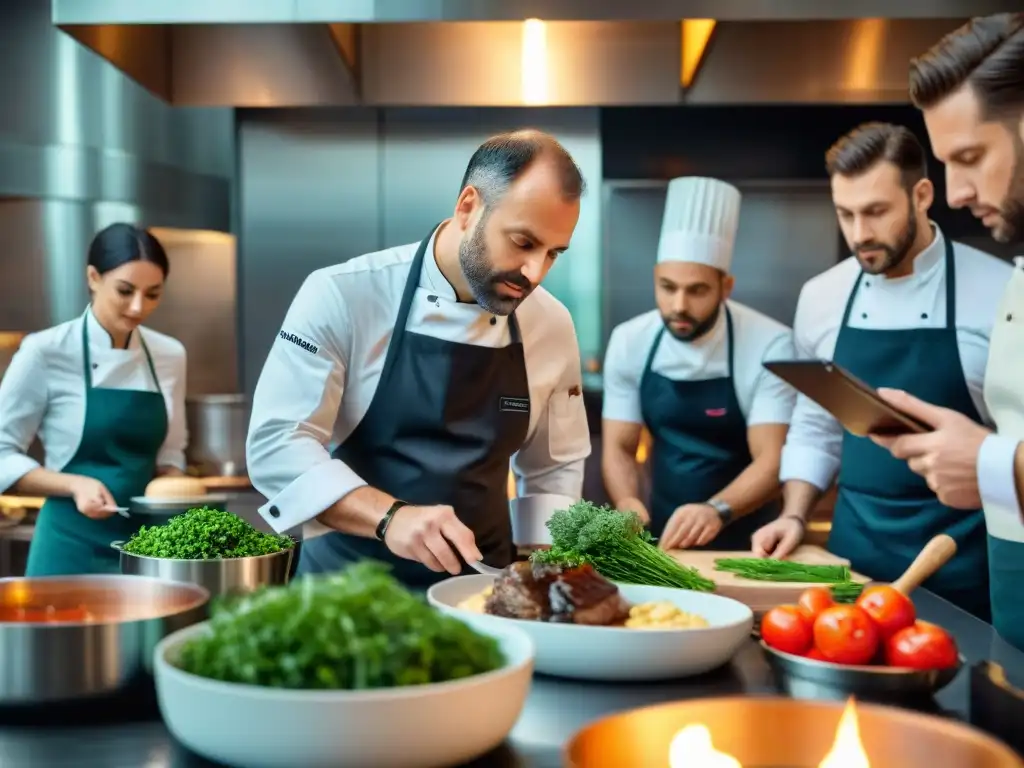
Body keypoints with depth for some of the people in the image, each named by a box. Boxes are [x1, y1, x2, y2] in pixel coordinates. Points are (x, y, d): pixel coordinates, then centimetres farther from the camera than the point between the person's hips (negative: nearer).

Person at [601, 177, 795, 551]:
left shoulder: (770, 345, -13)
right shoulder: (629, 341, -3)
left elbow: (773, 460, -17)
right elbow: (618, 447, 1)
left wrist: (716, 511, -34)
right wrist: (627, 503, -19)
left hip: (742, 542, -3)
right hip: (663, 535, 3)